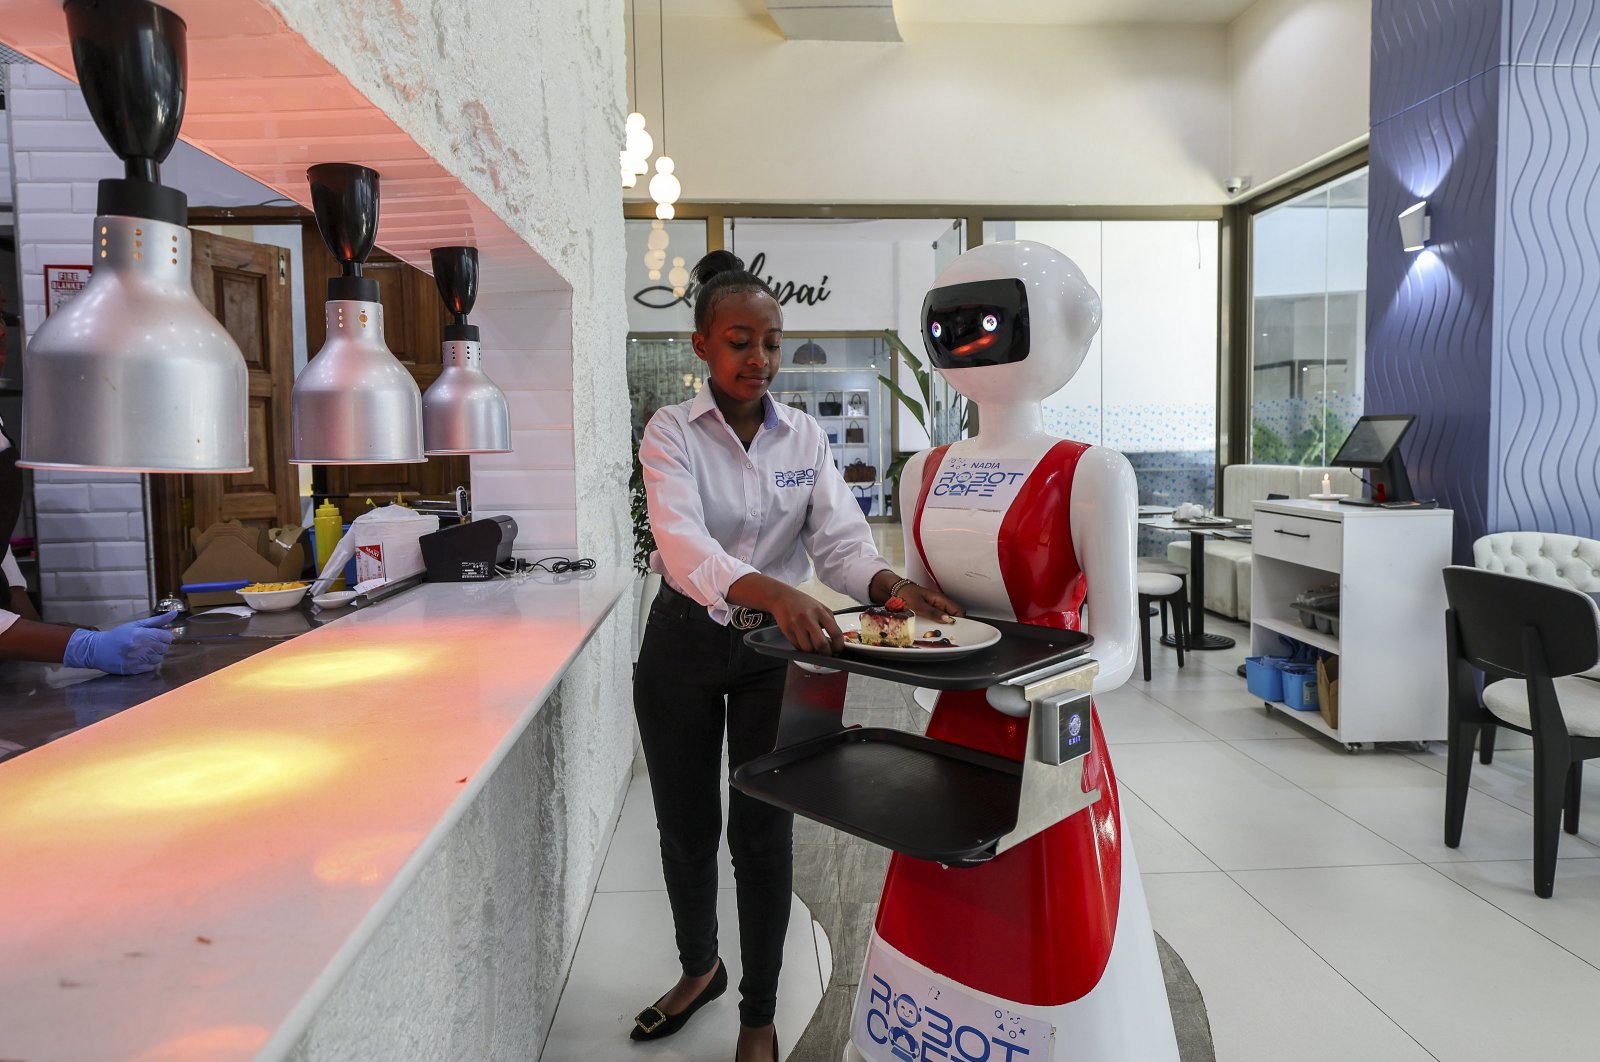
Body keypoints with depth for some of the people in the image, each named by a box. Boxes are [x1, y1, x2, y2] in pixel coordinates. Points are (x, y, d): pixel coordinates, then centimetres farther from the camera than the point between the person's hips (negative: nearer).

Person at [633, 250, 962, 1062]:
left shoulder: (805, 437, -2)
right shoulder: (672, 432, -11)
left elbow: (840, 538, -11)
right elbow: (682, 542, -29)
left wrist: (889, 585, -34)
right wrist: (770, 590, -48)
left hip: (774, 649, 1)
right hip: (683, 646, -1)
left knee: (763, 832, 6)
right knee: (685, 825, 15)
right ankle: (699, 969, 43)